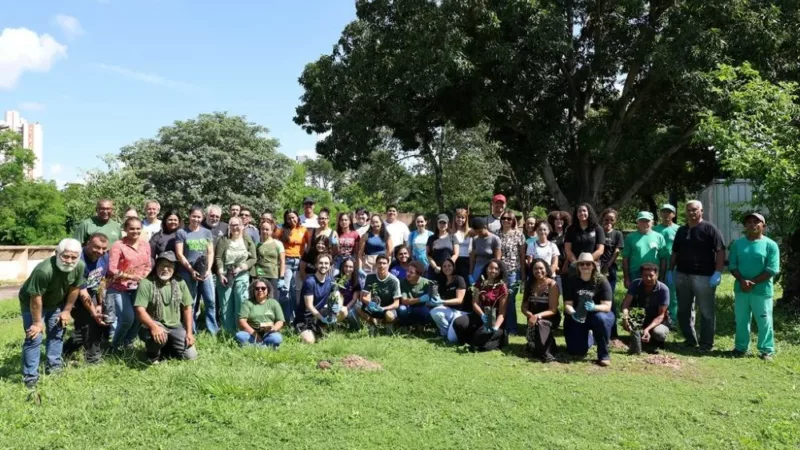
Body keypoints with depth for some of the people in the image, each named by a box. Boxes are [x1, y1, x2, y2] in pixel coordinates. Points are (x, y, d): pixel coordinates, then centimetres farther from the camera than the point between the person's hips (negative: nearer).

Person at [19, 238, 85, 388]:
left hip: (56, 302, 6)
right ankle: (30, 376, 0)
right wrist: (37, 321, -20)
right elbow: (36, 297, -30)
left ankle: (53, 364, 32)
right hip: (32, 304, -6)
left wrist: (67, 310, -1)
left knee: (57, 332, 15)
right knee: (34, 338, -9)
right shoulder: (43, 270, -42)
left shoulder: (80, 266, -25)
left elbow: (74, 288, -8)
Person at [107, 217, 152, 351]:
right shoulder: (118, 245, -11)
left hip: (138, 288, 5)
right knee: (127, 318, -15)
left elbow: (148, 266, 11)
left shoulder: (146, 245, 5)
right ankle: (116, 345, 13)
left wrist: (144, 278, -8)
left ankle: (128, 342, 24)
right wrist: (130, 276, -23)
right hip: (119, 288, -5)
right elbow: (112, 270, -15)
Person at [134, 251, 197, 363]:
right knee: (158, 336, -39)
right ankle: (153, 354, -2)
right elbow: (140, 310, -19)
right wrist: (154, 327, -35)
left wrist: (189, 332, 0)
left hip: (175, 327, 4)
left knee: (191, 356, -6)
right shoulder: (146, 283, -12)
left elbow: (187, 308, 7)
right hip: (155, 325, -4)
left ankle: (165, 348, 21)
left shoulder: (179, 282, 2)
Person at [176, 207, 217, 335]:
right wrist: (191, 270, -10)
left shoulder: (207, 232, 13)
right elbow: (179, 254, -2)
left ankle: (212, 331, 4)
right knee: (191, 303, 2)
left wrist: (208, 269, -5)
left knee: (210, 301, -3)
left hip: (205, 271, 3)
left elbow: (210, 253, 10)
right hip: (188, 272, -2)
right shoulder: (181, 232, 4)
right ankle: (192, 333, 9)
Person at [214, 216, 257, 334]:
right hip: (225, 275, 1)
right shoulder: (223, 240, 3)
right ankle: (228, 333, 10)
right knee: (226, 305, 3)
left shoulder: (248, 241, 4)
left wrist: (241, 268, -12)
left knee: (241, 303, -5)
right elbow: (218, 258, -2)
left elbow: (253, 259, 1)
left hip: (241, 276, 0)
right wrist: (220, 274, -12)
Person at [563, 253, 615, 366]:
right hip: (577, 317, 2)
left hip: (597, 314, -2)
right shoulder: (571, 282, -6)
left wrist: (594, 307, -39)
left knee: (601, 319, -39)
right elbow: (567, 304, -10)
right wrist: (573, 313, -33)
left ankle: (604, 355, -18)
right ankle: (590, 338, 27)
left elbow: (607, 306, -18)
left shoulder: (601, 281, -12)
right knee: (576, 350, -13)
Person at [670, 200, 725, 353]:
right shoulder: (681, 230, 14)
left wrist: (718, 272, -18)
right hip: (682, 275, 6)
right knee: (683, 310, 13)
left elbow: (720, 251, -10)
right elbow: (675, 252, 19)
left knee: (706, 312, 2)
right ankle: (690, 340, 26)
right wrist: (670, 270, 12)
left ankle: (706, 344, 11)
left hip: (704, 277, -6)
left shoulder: (709, 229, -4)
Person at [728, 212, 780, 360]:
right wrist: (742, 280, -13)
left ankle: (767, 350, 15)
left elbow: (772, 270, -10)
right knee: (741, 320, 12)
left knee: (764, 321, 3)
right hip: (740, 289, 3)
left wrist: (753, 282, -15)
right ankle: (741, 347, 23)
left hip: (762, 290, -3)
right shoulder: (737, 243, 6)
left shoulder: (770, 245, -5)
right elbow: (732, 265, 3)